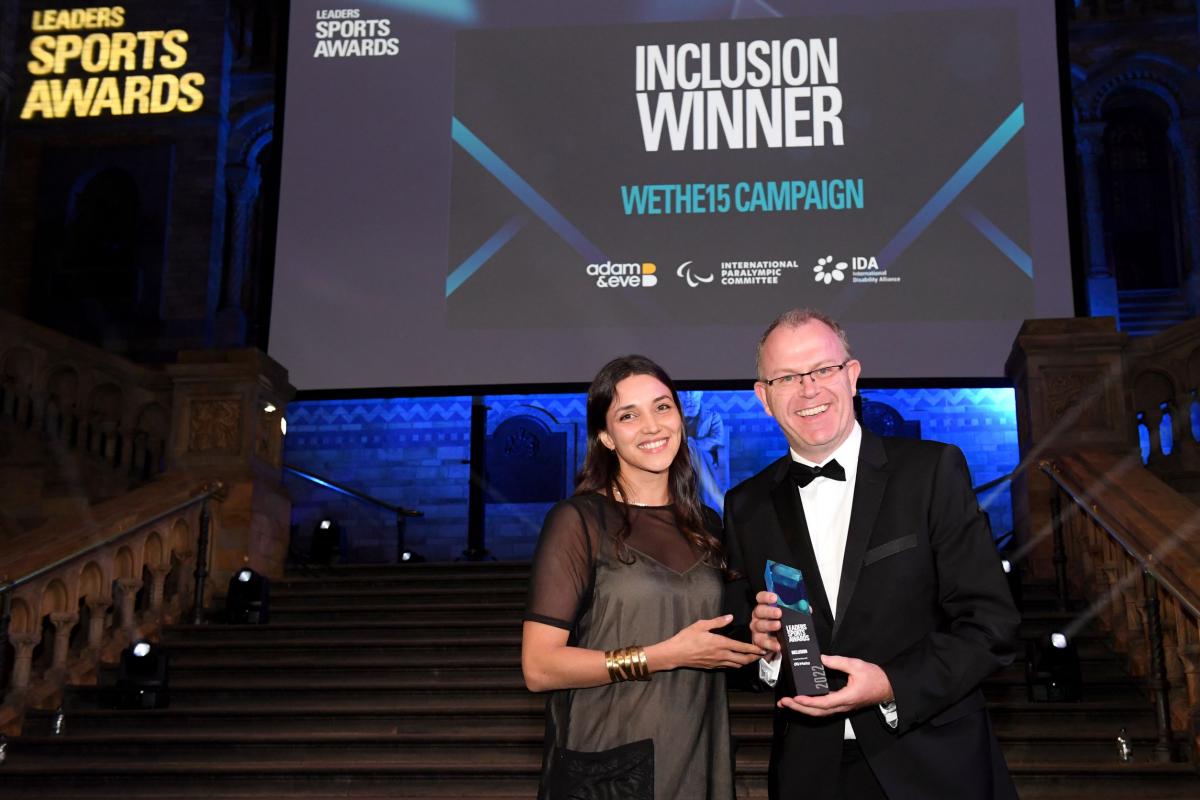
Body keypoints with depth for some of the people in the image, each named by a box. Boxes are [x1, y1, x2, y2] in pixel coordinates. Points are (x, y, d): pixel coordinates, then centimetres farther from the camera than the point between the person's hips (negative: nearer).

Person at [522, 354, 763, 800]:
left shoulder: (707, 527, 8)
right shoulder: (578, 521, -10)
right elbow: (539, 668, -16)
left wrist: (757, 642, -1)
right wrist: (663, 656, -19)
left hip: (697, 763, 6)